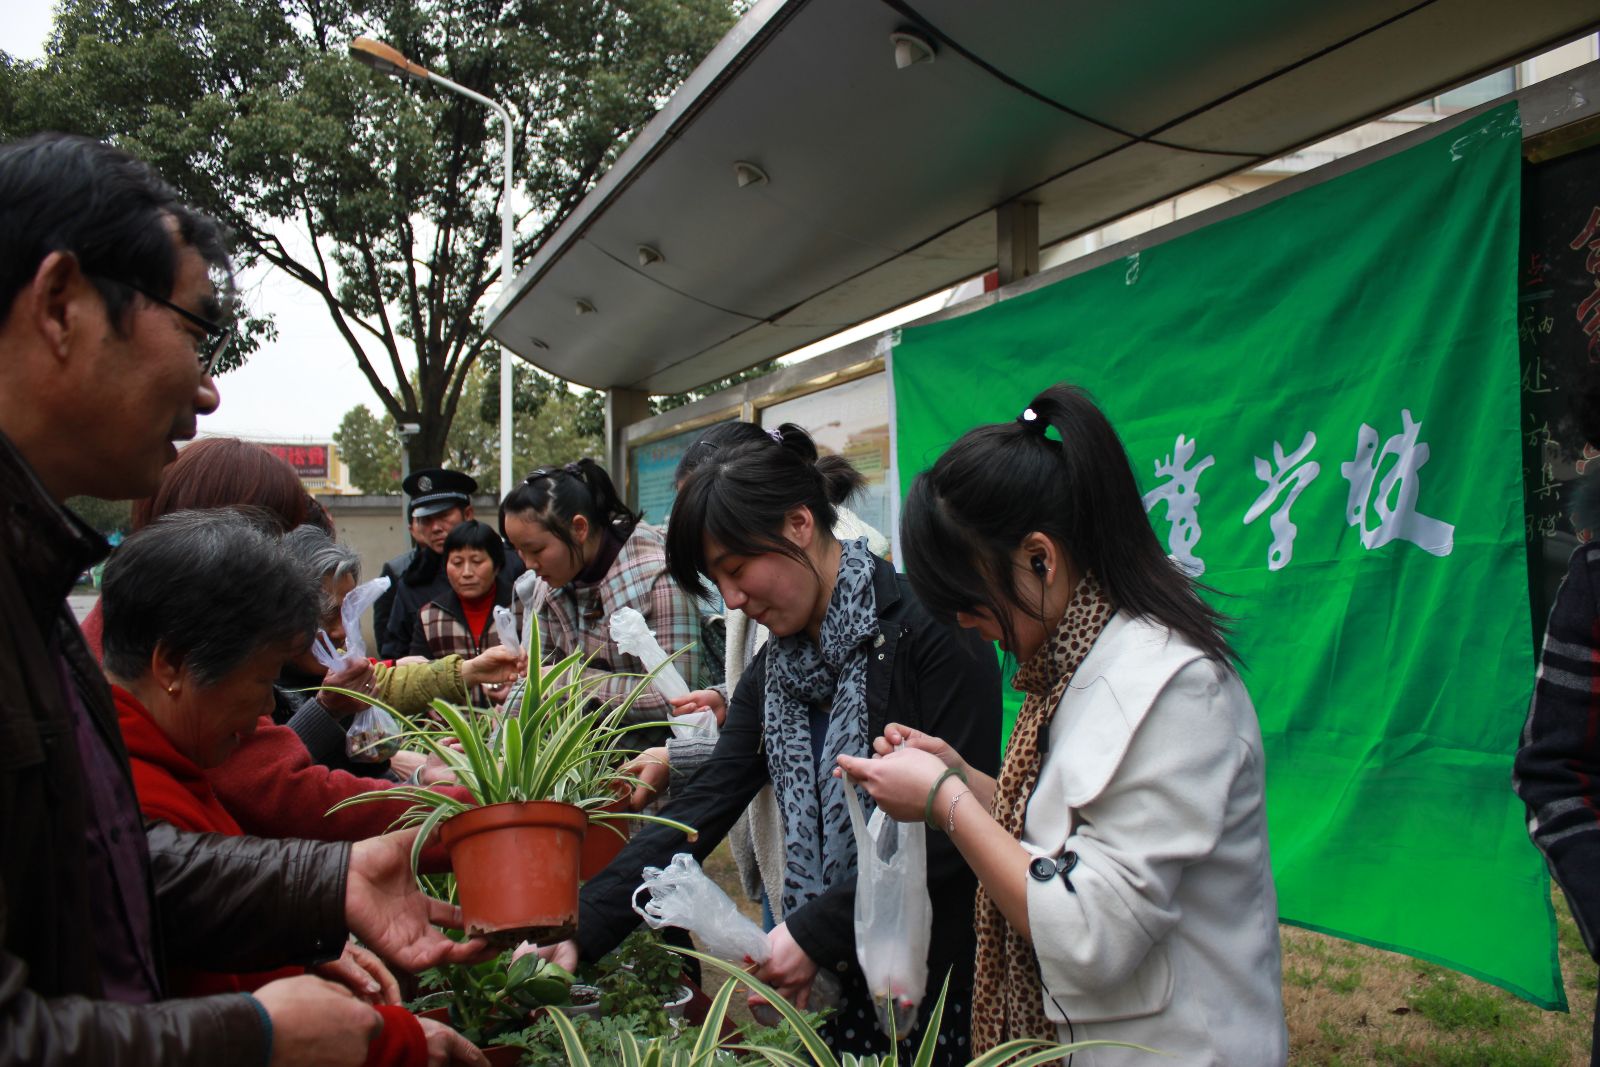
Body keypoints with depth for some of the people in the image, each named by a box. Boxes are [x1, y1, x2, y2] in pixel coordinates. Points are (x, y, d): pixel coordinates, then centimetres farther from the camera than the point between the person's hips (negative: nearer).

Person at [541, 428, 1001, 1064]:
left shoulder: (931, 632, -15)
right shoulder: (772, 672, 7)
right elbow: (701, 811, 2)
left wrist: (817, 931, -19)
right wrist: (579, 929, -9)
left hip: (945, 984, -6)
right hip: (833, 983, 6)